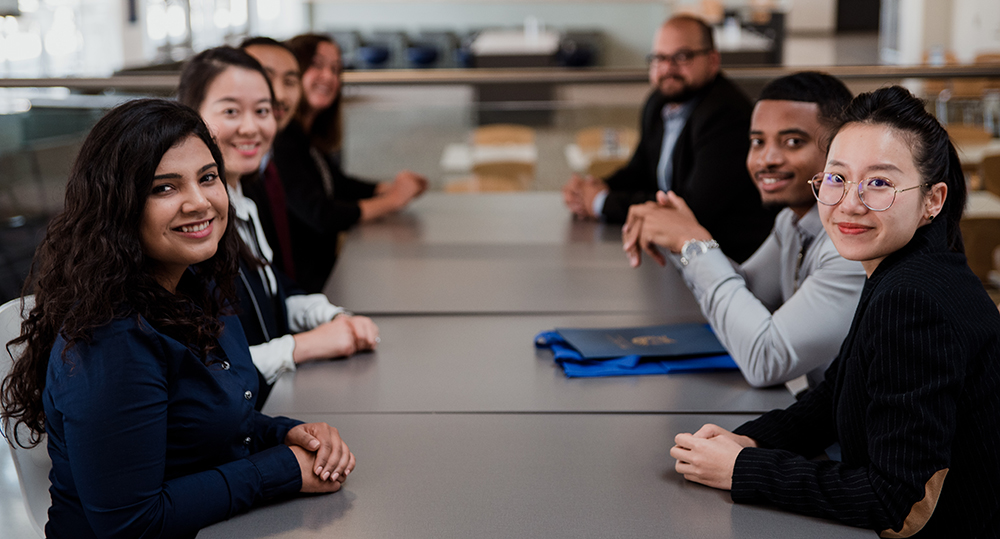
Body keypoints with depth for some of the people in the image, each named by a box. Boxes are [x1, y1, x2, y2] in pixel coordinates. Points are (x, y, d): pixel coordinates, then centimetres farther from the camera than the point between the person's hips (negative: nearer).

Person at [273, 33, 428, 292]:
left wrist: (391, 187, 5)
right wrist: (391, 201, -10)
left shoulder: (308, 137, 9)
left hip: (324, 268, 9)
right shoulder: (281, 142, -20)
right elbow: (321, 216, -24)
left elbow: (339, 183, 24)